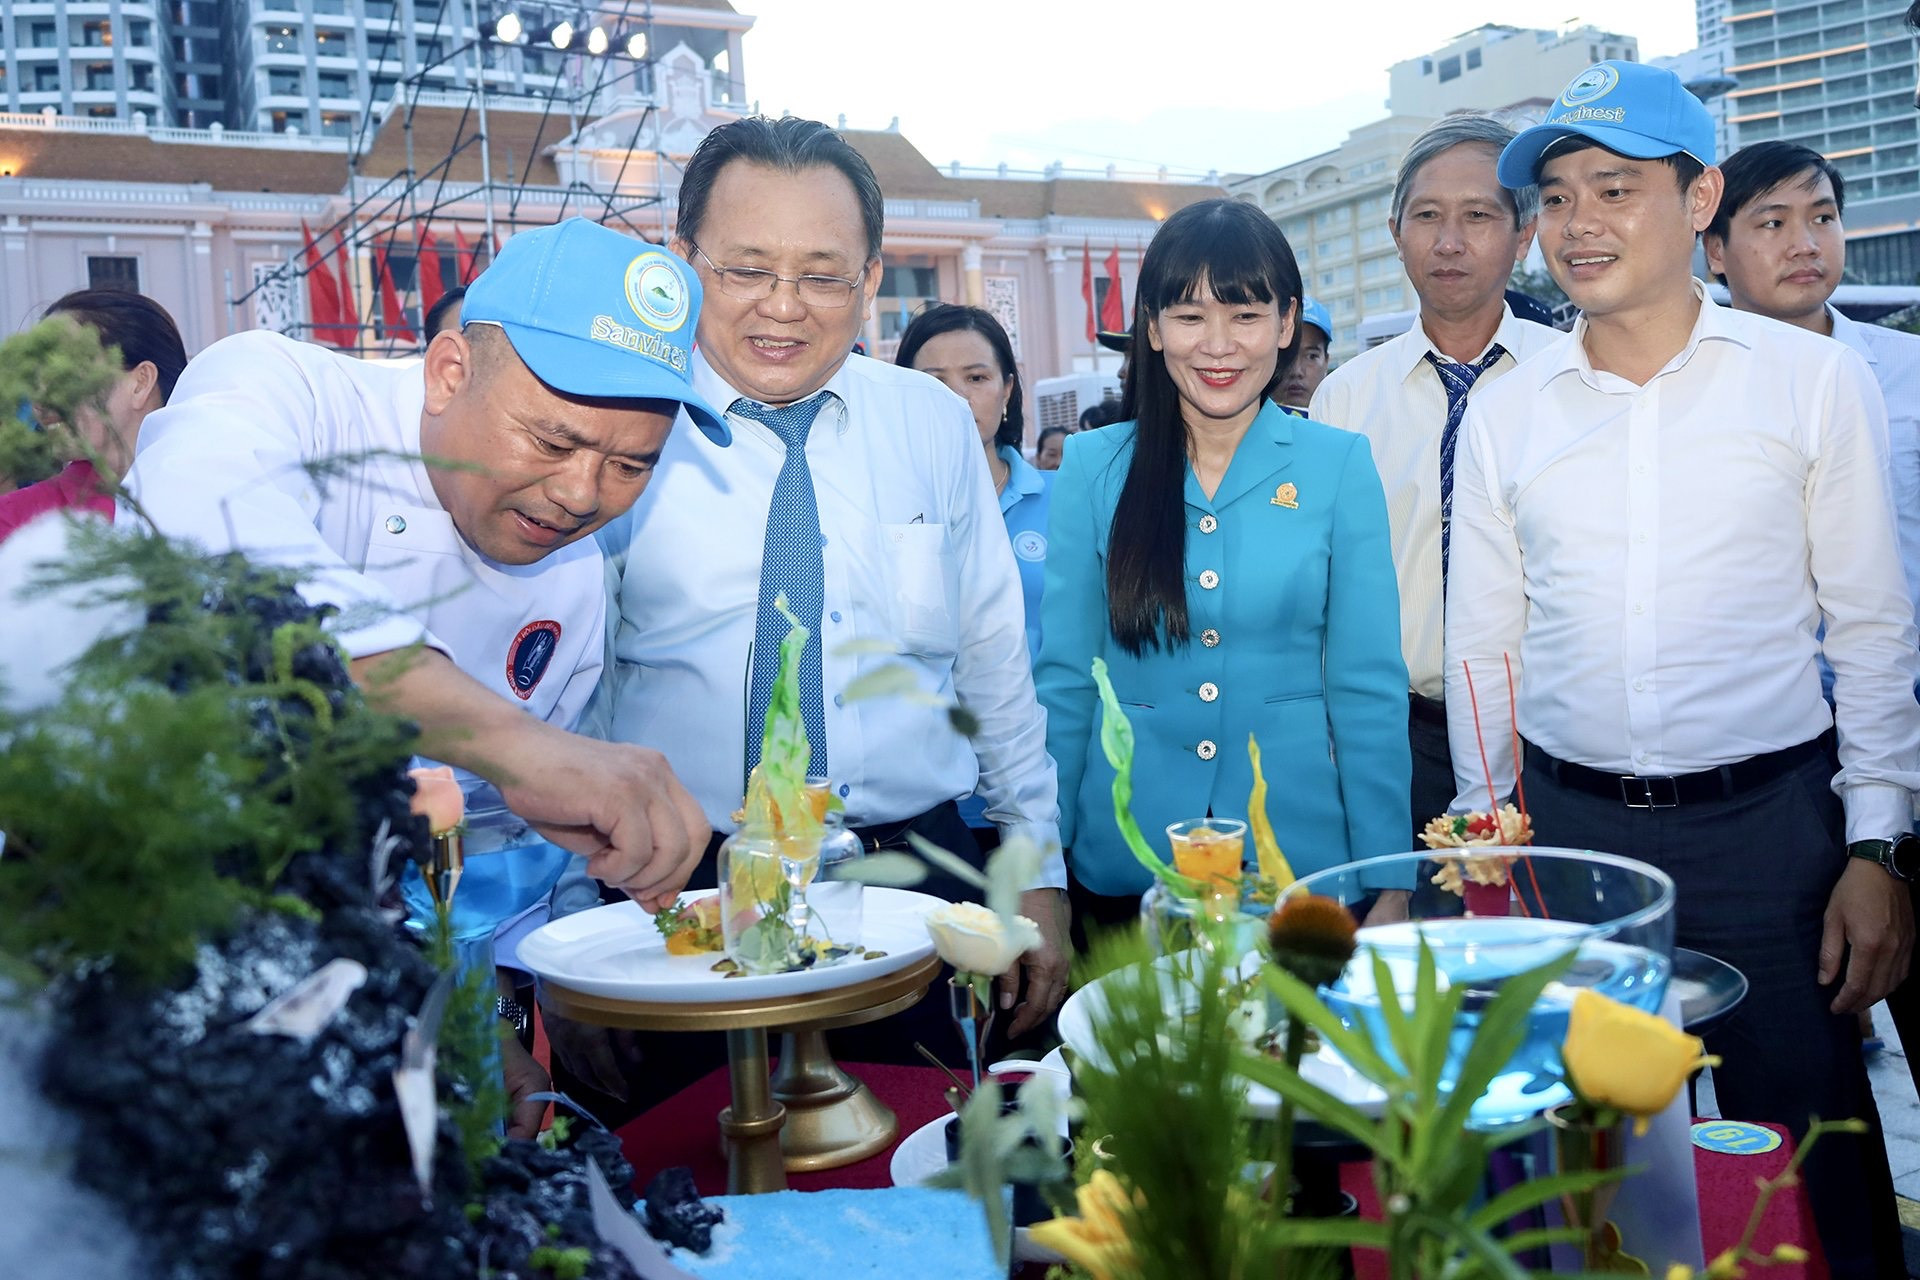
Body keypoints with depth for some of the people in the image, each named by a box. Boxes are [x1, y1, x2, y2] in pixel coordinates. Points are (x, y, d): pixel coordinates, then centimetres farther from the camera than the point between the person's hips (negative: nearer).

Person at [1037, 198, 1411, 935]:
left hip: (1299, 851, 0)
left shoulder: (1339, 466, -2)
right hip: (1123, 866, 1)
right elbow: (1064, 679, 3)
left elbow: (1369, 688, -1)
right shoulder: (1094, 467, 0)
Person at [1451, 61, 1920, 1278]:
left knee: (1814, 1181, 7)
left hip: (1769, 824, -2)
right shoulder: (1504, 412, 4)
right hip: (1566, 825, 2)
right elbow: (1484, 649, 9)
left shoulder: (1815, 378, -1)